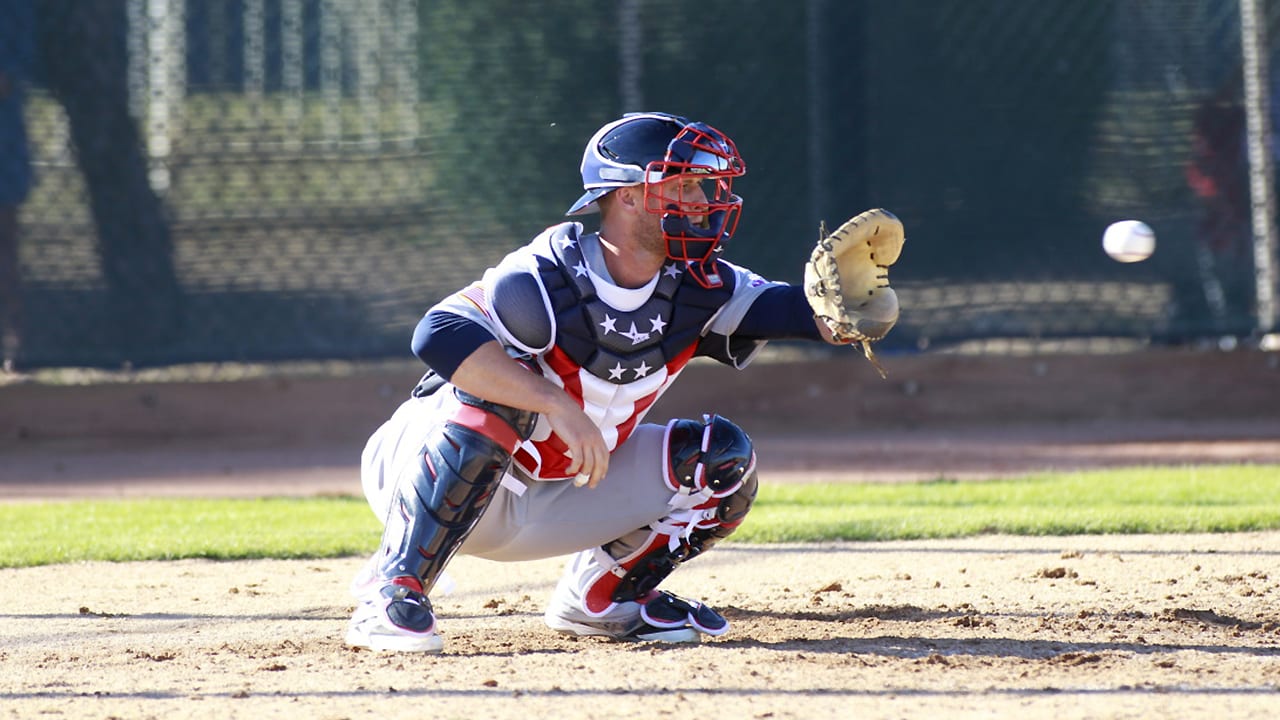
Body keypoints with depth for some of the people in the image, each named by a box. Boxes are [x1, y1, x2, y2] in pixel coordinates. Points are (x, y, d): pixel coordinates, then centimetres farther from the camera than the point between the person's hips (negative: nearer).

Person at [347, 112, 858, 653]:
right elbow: (440, 335, -43)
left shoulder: (695, 290, -7)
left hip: (543, 502, 6)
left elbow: (801, 312, -14)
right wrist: (557, 404, -49)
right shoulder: (549, 280, -28)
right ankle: (389, 596, -29)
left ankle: (600, 598, 15)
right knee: (494, 395, -38)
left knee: (722, 460, -4)